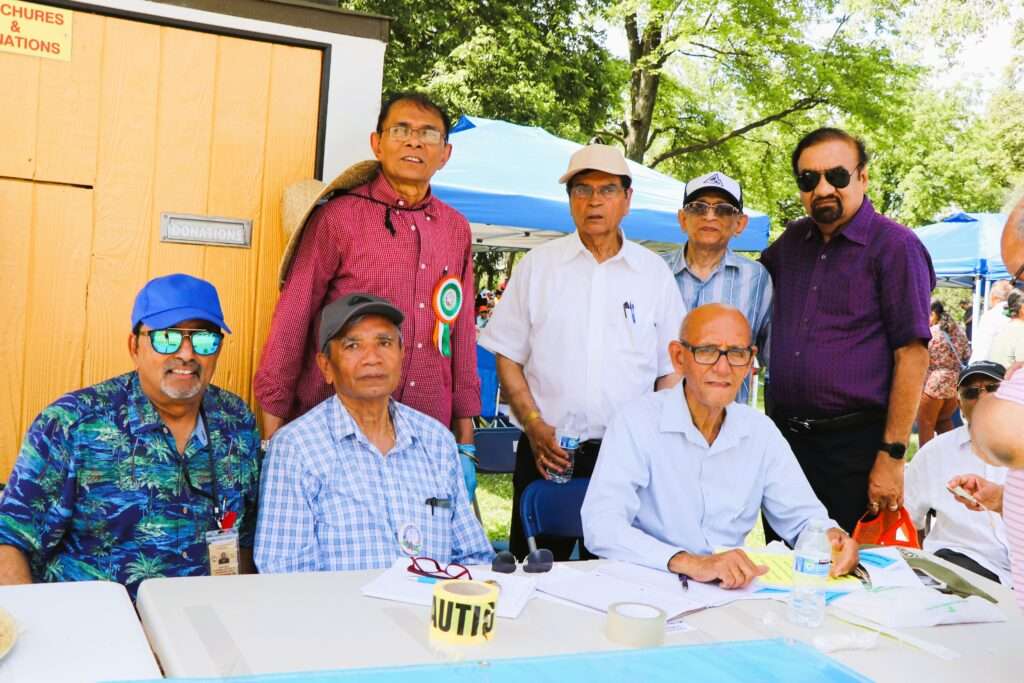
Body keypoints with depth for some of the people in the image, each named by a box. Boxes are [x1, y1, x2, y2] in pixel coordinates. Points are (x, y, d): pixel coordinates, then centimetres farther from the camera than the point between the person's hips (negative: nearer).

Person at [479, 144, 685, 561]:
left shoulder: (654, 272, 7)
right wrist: (535, 427, -8)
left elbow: (671, 369, 9)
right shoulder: (537, 265, 5)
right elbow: (507, 356, 4)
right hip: (546, 453, 0)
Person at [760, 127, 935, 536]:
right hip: (784, 437, 6)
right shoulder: (793, 241, 10)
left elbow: (912, 354, -13)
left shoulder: (895, 246, -8)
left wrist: (892, 456, -16)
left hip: (856, 442, -5)